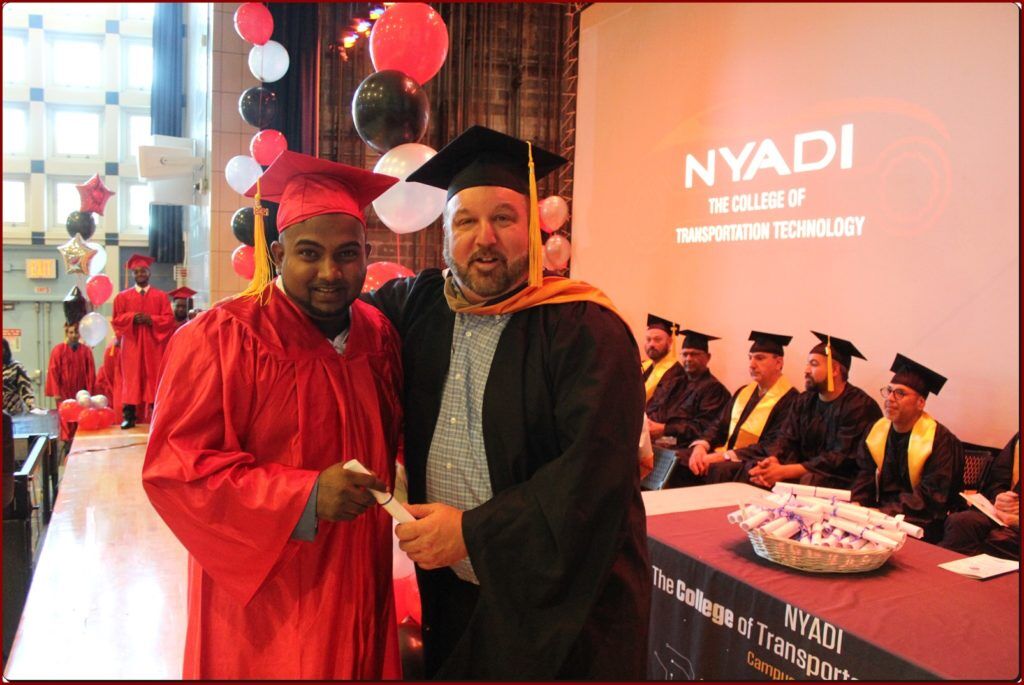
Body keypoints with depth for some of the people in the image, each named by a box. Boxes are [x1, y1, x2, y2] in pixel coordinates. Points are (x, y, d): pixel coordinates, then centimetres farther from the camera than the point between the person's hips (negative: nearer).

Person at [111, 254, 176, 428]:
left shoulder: (161, 296, 8)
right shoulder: (122, 296, 11)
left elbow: (168, 319, 1)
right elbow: (117, 320, 4)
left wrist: (151, 319, -15)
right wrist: (132, 318, -14)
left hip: (154, 345, 0)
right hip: (132, 344, 1)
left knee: (154, 378, -1)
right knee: (131, 379, -2)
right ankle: (129, 416, -1)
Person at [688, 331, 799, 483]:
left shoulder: (789, 399, -8)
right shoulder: (743, 392, 16)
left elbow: (771, 447, -17)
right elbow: (719, 426, 13)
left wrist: (723, 456, -21)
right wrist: (700, 446, -9)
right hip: (725, 458, 7)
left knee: (717, 470, -36)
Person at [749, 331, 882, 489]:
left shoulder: (860, 406, -13)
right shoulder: (804, 402, 9)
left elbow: (842, 459, -20)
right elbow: (787, 441, 5)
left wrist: (785, 471, -25)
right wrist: (773, 461, -20)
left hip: (843, 481, -6)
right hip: (807, 473, 6)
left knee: (808, 481, -37)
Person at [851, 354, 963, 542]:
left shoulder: (940, 440, -11)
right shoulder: (877, 430, 6)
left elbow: (930, 498, -15)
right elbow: (865, 476, 8)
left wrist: (883, 513, -23)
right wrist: (856, 505, -13)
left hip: (921, 521, -6)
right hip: (881, 510, 6)